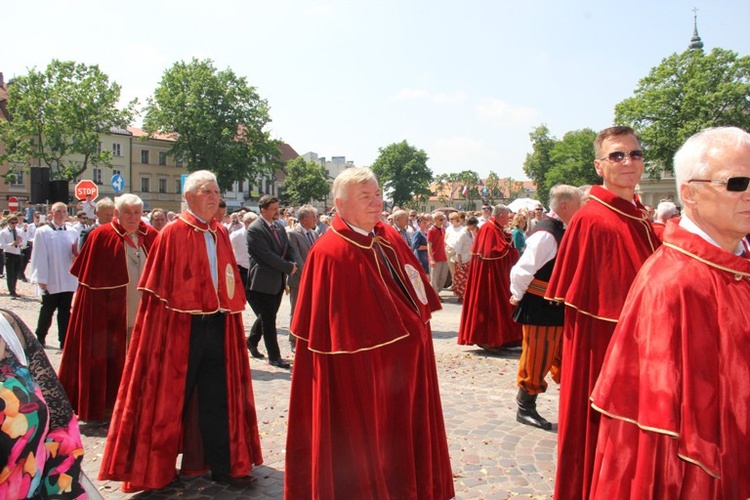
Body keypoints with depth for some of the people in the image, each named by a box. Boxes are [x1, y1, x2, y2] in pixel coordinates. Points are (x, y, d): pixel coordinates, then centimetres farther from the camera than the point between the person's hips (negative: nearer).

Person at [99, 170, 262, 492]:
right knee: (172, 396, 8)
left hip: (218, 326, 5)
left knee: (217, 397, 10)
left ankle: (223, 466, 21)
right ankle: (158, 466, 27)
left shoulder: (220, 235, 10)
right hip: (181, 327, -4)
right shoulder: (173, 233, -6)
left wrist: (229, 314, 6)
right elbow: (159, 289, -7)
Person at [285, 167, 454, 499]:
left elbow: (415, 293, 15)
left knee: (406, 442, 21)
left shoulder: (391, 239, 5)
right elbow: (327, 333, -16)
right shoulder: (329, 253, -17)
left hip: (406, 360, 8)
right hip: (361, 373, -8)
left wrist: (418, 328, 8)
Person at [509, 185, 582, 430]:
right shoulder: (545, 234, -22)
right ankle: (525, 409, 18)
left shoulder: (562, 230, 8)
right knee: (537, 359, 3)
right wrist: (517, 297, -11)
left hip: (558, 307, 9)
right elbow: (523, 269, -22)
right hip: (540, 308, -9)